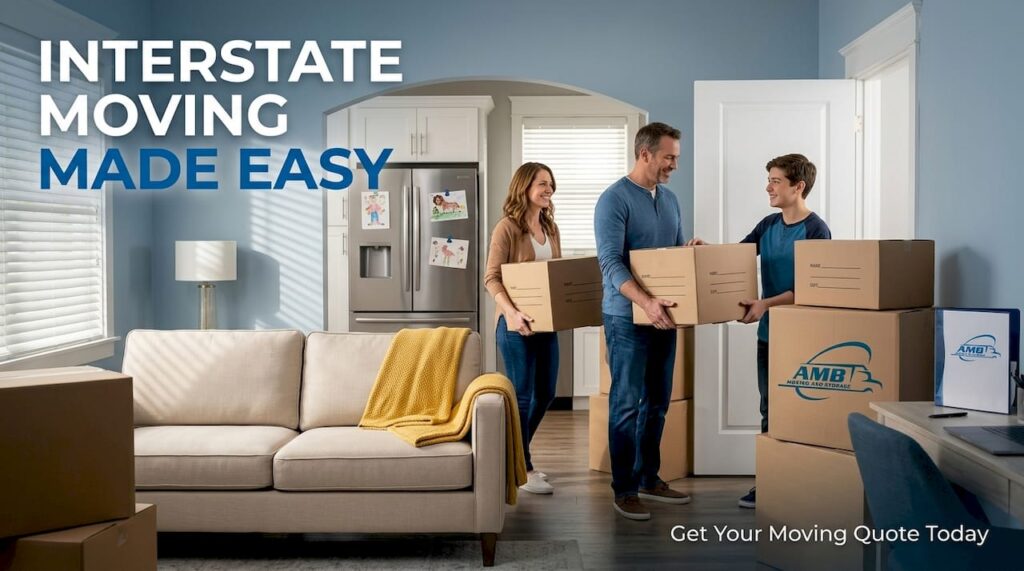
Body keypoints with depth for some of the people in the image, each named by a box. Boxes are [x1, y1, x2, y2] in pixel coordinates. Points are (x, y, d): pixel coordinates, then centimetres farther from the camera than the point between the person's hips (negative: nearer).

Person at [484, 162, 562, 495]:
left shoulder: (550, 228, 12)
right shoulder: (507, 227, -10)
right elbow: (491, 278, -14)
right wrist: (512, 312, -27)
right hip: (517, 323, -7)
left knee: (545, 394, 13)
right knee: (522, 395, 0)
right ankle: (522, 470, 13)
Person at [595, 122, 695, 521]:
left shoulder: (669, 199, 13)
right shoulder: (614, 199, -12)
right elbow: (611, 262, -22)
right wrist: (645, 302, -34)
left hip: (664, 316, 8)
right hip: (627, 318, -8)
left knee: (657, 403, 13)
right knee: (627, 405, -1)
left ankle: (649, 479, 26)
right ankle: (624, 489, 9)